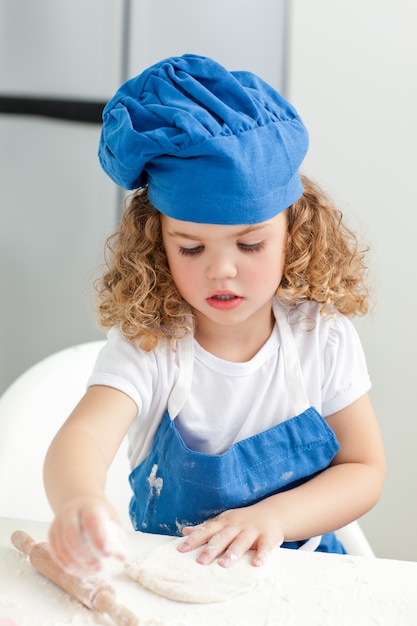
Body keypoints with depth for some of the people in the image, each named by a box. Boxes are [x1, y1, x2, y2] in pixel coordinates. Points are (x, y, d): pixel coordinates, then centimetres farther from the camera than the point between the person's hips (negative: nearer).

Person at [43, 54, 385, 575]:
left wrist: (274, 516, -20)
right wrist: (78, 501, -54)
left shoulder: (324, 337, -9)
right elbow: (83, 435, -31)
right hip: (167, 577, -1)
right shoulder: (144, 343, -14)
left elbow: (364, 469, -2)